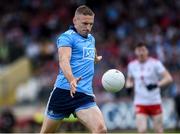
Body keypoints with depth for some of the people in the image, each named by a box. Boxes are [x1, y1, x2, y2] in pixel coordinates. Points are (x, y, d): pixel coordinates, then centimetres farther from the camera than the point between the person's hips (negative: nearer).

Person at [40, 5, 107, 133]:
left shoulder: (91, 39, 18)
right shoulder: (67, 37, -5)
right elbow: (64, 60, -25)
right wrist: (71, 80, -39)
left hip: (85, 94, 5)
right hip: (64, 91, -5)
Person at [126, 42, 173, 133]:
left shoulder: (155, 63, -6)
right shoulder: (132, 65, 6)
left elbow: (168, 78, -12)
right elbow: (129, 79, 23)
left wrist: (156, 85, -28)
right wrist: (129, 86, 0)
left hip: (155, 102, -2)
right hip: (140, 103, 2)